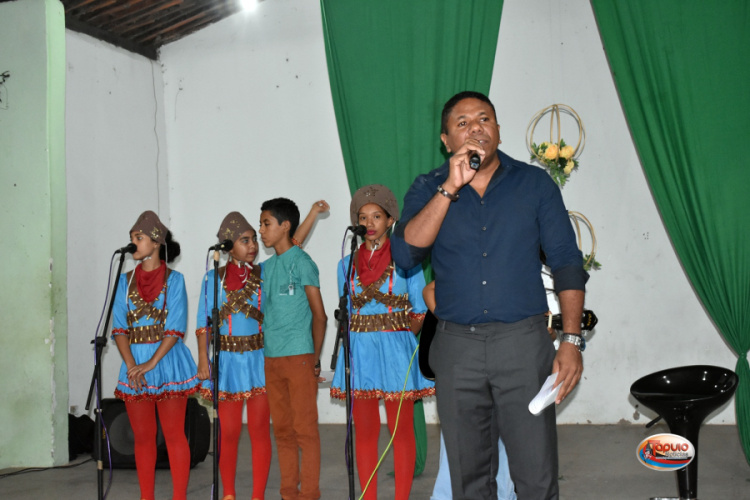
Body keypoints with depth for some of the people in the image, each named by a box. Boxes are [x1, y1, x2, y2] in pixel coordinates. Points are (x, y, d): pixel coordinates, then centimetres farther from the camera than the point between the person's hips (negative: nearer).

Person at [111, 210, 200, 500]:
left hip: (167, 361, -4)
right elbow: (119, 327, 2)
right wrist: (131, 364, -11)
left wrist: (151, 364, -17)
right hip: (134, 364, 4)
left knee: (174, 434, 0)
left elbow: (175, 328, -9)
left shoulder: (174, 279, -2)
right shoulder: (126, 280, 9)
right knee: (142, 436, 8)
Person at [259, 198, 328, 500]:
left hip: (299, 358, -7)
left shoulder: (301, 262, -5)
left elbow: (319, 315, -6)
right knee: (282, 430, 11)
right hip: (272, 359, 7)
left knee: (305, 428, -2)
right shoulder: (266, 267, 15)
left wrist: (315, 359, -8)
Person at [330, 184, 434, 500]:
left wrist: (404, 333, -10)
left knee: (401, 430, 1)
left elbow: (420, 312, 1)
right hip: (359, 352, 3)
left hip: (396, 350, -3)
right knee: (365, 431, 7)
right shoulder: (347, 264, 10)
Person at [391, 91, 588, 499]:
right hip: (457, 347, 1)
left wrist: (571, 340, -5)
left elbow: (567, 263, 4)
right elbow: (405, 253, -11)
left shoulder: (534, 184, 5)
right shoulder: (428, 190, 6)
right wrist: (450, 187, -17)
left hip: (523, 343, -1)